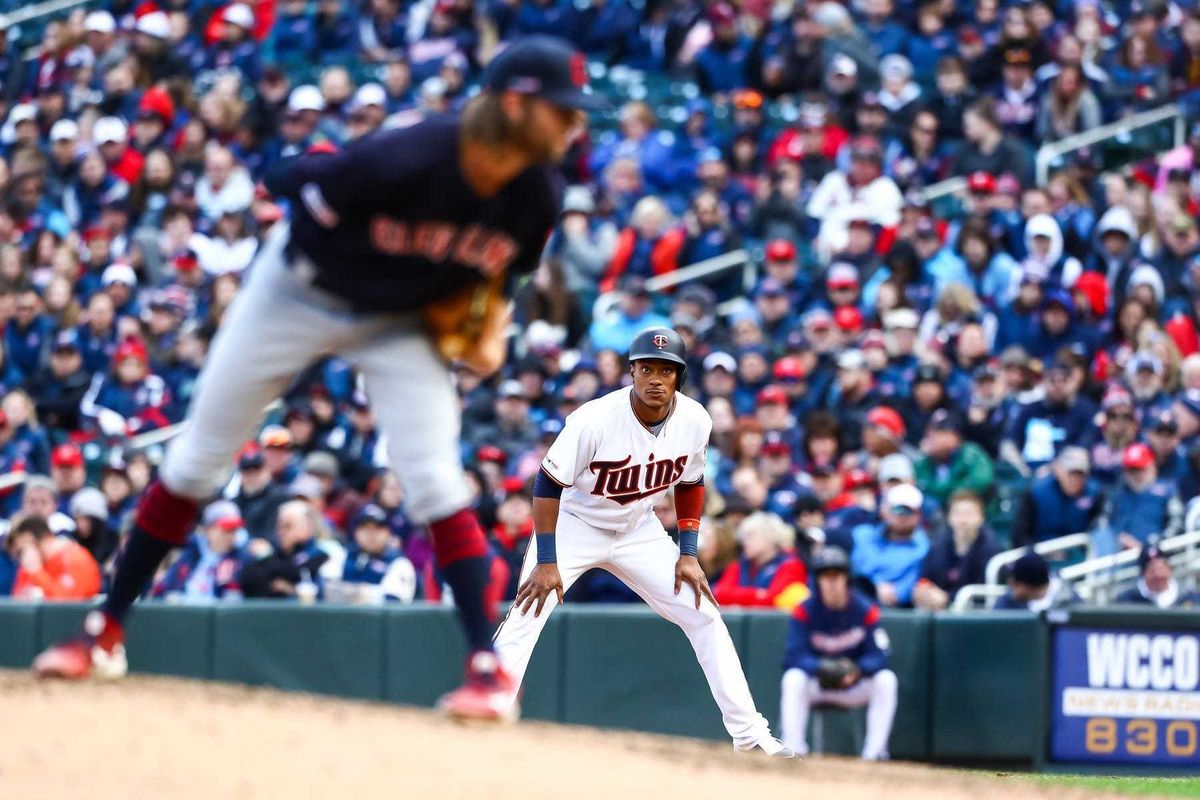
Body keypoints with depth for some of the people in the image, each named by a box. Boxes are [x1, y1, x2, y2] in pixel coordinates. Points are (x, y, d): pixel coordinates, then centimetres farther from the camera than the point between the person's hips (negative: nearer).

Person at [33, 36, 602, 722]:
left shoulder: (535, 196, -21)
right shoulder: (402, 161, -37)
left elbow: (493, 269, 0)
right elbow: (293, 181, -20)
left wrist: (487, 333, -15)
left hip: (398, 322, 2)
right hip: (298, 295, -2)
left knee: (436, 483, -15)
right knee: (195, 463, 9)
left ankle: (488, 667, -10)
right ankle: (105, 631, 21)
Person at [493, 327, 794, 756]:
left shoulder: (695, 421, -15)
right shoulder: (595, 419, -30)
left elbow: (690, 483, 4)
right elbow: (548, 484, -21)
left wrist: (688, 554, -2)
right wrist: (546, 562, -23)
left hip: (638, 531, 4)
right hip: (574, 525, -4)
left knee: (704, 617, -1)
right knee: (524, 620, -20)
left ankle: (748, 732, 6)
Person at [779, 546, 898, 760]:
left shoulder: (865, 610, -9)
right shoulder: (805, 611, -12)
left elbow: (878, 655, -15)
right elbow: (795, 655, -21)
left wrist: (858, 670, -38)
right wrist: (821, 669, -41)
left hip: (853, 686, 1)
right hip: (815, 686, -1)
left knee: (886, 680, -26)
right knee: (793, 678, -32)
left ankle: (874, 751, -24)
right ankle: (793, 747, -28)